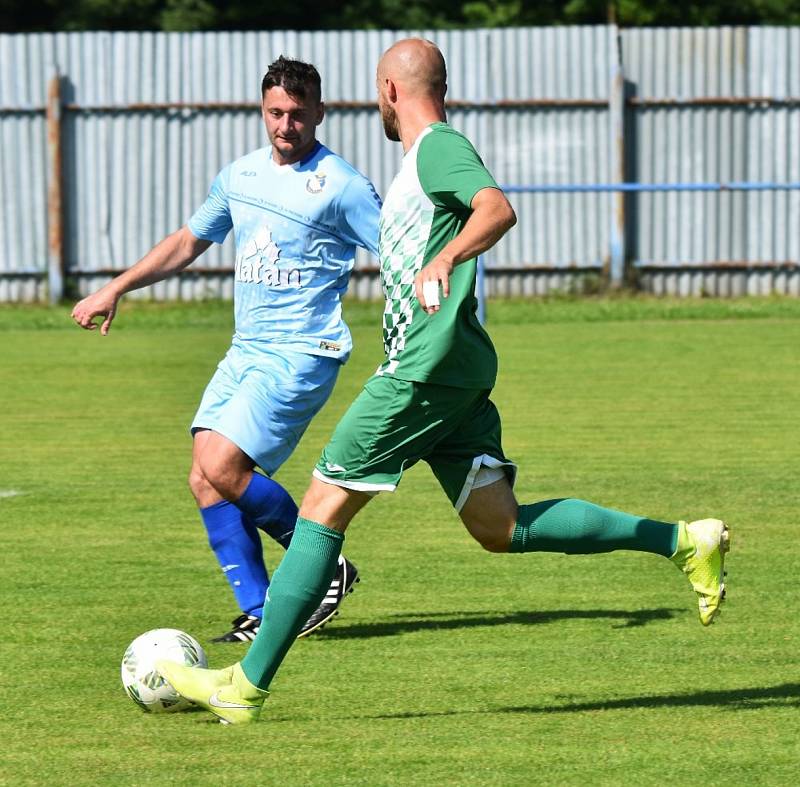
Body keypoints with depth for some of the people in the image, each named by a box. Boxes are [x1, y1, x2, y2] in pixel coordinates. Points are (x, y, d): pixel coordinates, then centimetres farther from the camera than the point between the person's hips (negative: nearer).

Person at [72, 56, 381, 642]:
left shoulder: (340, 185, -9)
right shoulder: (240, 176, 12)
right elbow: (189, 242, 27)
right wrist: (114, 291, 24)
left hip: (303, 354, -7)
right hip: (245, 351, 7)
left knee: (223, 466, -18)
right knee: (205, 477, -6)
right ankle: (260, 614, -1)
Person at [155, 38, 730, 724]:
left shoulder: (439, 147, -9)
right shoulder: (427, 156, 22)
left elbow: (498, 209, -28)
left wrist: (444, 259, -43)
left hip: (426, 370, -10)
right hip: (457, 374, 10)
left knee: (323, 506, -7)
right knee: (502, 530, 6)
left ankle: (247, 685, -7)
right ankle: (684, 542, 4)